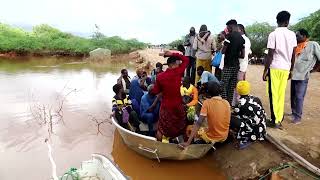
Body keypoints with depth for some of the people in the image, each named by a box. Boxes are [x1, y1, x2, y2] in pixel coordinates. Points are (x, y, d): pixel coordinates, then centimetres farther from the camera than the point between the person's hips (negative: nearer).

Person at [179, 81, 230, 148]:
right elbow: (228, 121, 9)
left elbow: (199, 123, -26)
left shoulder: (207, 102, -18)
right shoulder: (226, 103, -5)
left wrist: (188, 142, -26)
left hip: (212, 138, -5)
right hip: (224, 137, 5)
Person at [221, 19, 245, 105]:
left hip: (228, 64, -7)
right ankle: (230, 104, 16)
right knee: (232, 87, 10)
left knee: (224, 86, -3)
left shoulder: (230, 36, -9)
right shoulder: (242, 38, 11)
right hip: (236, 65, 7)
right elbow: (242, 55, 11)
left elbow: (223, 51, -11)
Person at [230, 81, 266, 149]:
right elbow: (264, 114, 8)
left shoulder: (240, 104, -17)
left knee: (229, 119, -8)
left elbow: (234, 116, -6)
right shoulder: (256, 99, -1)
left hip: (252, 132, -7)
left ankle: (245, 139, -4)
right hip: (261, 130, 7)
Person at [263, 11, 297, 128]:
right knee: (281, 94, 10)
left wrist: (265, 70, -5)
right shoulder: (292, 35, 7)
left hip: (274, 68, -4)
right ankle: (279, 119, 15)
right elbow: (293, 55, 9)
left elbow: (270, 55, -11)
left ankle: (275, 120, 5)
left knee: (274, 94, 2)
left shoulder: (273, 35, -7)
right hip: (286, 68, 4)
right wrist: (291, 70, 18)